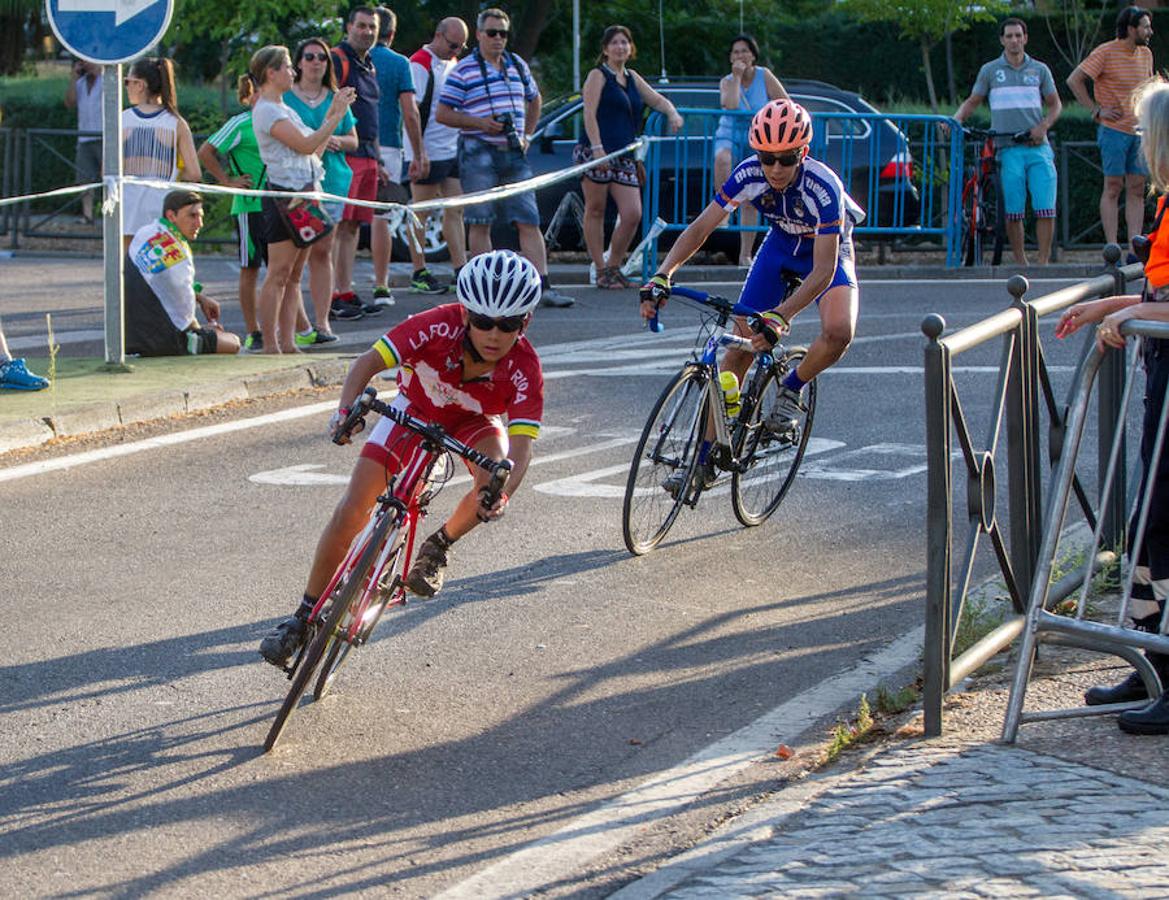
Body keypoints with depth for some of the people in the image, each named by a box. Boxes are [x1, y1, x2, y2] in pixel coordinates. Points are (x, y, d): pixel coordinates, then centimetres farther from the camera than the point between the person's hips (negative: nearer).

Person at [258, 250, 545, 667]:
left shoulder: (524, 370, -35)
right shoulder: (441, 327, -36)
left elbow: (521, 447, -42)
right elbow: (368, 361, -34)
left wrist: (502, 494, -62)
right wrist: (346, 408, -53)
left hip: (474, 421, 0)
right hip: (417, 406, 0)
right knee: (351, 512, -12)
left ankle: (438, 547, -1)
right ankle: (304, 615, 5)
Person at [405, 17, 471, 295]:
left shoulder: (452, 63, 15)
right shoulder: (420, 64, -11)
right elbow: (413, 112, -16)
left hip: (454, 152, 8)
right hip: (429, 154, -8)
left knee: (455, 211, 5)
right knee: (421, 214, 0)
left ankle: (461, 270, 6)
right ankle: (419, 274, 5)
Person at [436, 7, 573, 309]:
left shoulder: (518, 66, 14)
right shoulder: (464, 70, -2)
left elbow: (534, 101, 31)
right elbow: (442, 114, -4)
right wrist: (480, 123, -15)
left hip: (514, 154, 5)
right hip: (478, 154, -5)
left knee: (529, 222, -2)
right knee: (480, 223, -1)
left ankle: (543, 287, -6)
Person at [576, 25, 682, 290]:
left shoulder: (632, 78, 20)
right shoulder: (598, 76, 0)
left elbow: (657, 100, 26)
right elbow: (589, 113, -9)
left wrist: (672, 113, 3)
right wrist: (597, 147, -20)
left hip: (624, 156, 6)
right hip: (595, 153, -6)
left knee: (632, 214, -3)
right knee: (595, 210, 0)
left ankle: (614, 267, 11)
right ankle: (601, 271, 5)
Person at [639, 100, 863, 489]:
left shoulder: (823, 188, -37)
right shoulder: (749, 175, -27)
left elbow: (823, 271, -40)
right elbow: (701, 227, -24)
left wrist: (778, 317, -52)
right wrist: (662, 276, -40)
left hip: (827, 252, -3)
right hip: (780, 246, 3)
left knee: (838, 332, -32)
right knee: (739, 347, -6)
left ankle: (791, 389, -1)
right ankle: (706, 457, 2)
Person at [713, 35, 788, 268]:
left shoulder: (764, 76, -3)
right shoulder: (727, 81, -1)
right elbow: (730, 106, -22)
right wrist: (736, 77, -18)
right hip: (730, 135, 0)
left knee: (751, 202, 3)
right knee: (722, 158, -41)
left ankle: (745, 255, 10)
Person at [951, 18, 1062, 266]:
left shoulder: (1039, 70, 13)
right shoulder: (990, 70, 10)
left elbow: (1055, 104, 15)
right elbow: (973, 101, 15)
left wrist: (1044, 125, -3)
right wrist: (956, 119, -3)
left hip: (1037, 147, 1)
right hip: (1008, 149, -1)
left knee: (1046, 209, -8)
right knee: (1013, 212, -5)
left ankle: (1044, 262, -3)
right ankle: (1021, 264, 4)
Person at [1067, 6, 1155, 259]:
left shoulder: (1145, 54, 12)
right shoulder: (1106, 52, -8)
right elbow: (1074, 80, -10)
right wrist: (1096, 110, -10)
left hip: (1139, 132, 6)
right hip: (1114, 130, -6)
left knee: (1137, 190, 3)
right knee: (1113, 188, -5)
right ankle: (1112, 249, -5)